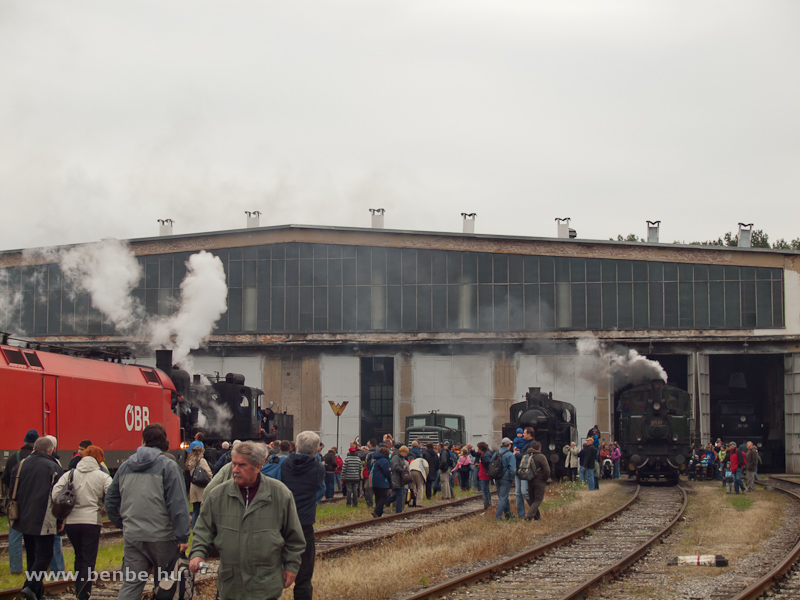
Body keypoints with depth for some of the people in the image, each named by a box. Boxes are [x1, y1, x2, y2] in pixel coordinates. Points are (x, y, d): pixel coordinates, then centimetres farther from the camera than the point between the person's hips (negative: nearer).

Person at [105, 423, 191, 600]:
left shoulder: (125, 466, 9)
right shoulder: (168, 466, -8)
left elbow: (111, 500, 15)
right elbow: (177, 504, -13)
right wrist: (183, 537, -11)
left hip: (132, 537, 4)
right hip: (162, 536, -4)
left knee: (131, 585, 4)